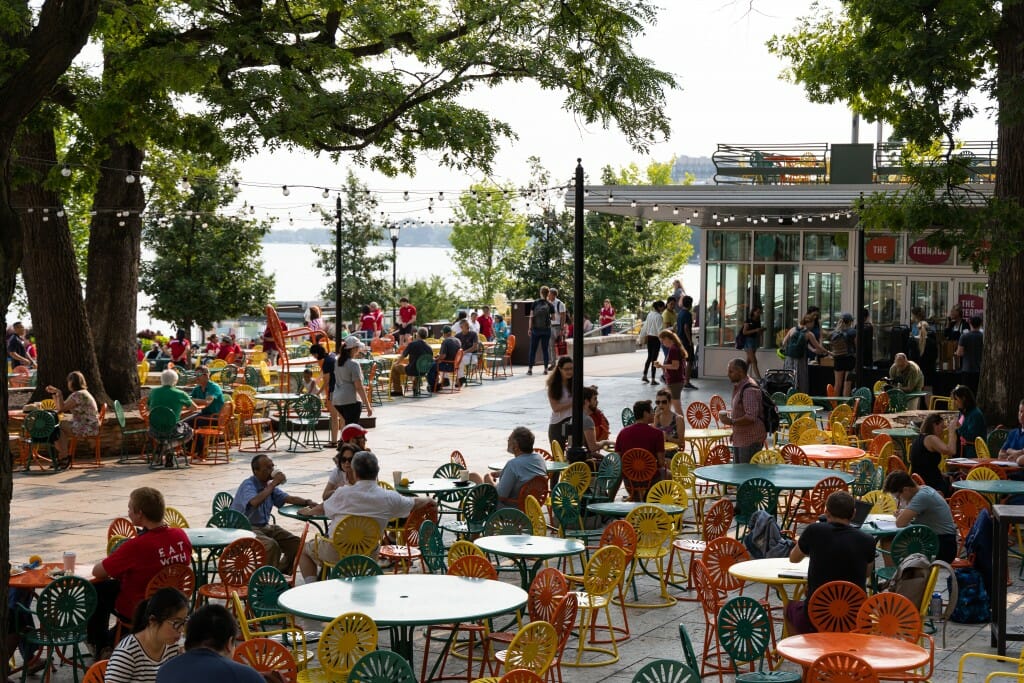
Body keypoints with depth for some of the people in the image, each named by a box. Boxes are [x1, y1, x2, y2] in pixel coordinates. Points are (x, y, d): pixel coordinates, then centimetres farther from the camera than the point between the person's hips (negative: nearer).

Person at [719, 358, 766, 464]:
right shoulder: (738, 387, 13)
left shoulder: (749, 390, -20)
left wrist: (731, 422, -20)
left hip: (751, 440, -11)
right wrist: (729, 413, 11)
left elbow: (751, 417, -26)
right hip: (740, 438, 11)